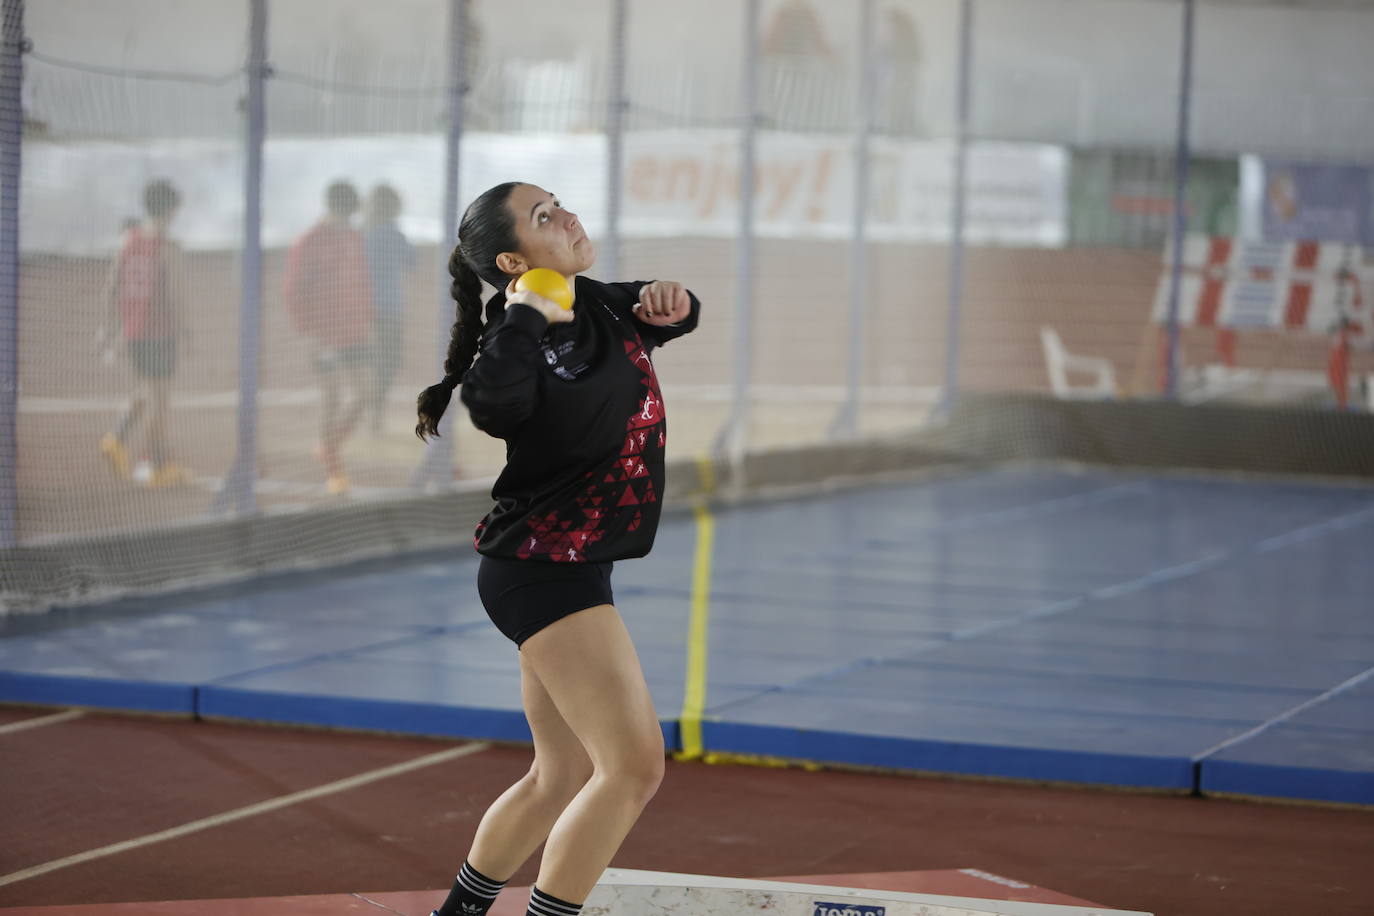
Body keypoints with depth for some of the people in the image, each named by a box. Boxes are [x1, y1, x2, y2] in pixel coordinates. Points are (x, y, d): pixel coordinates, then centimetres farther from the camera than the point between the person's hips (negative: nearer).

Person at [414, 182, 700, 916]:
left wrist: (670, 301, 2)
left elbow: (672, 317, 25)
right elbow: (492, 404, -45)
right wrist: (525, 314, -34)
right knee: (634, 765, -14)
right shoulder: (527, 343, -22)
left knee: (562, 778, 18)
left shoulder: (597, 307, 5)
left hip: (565, 573, 9)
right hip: (544, 572, -9)